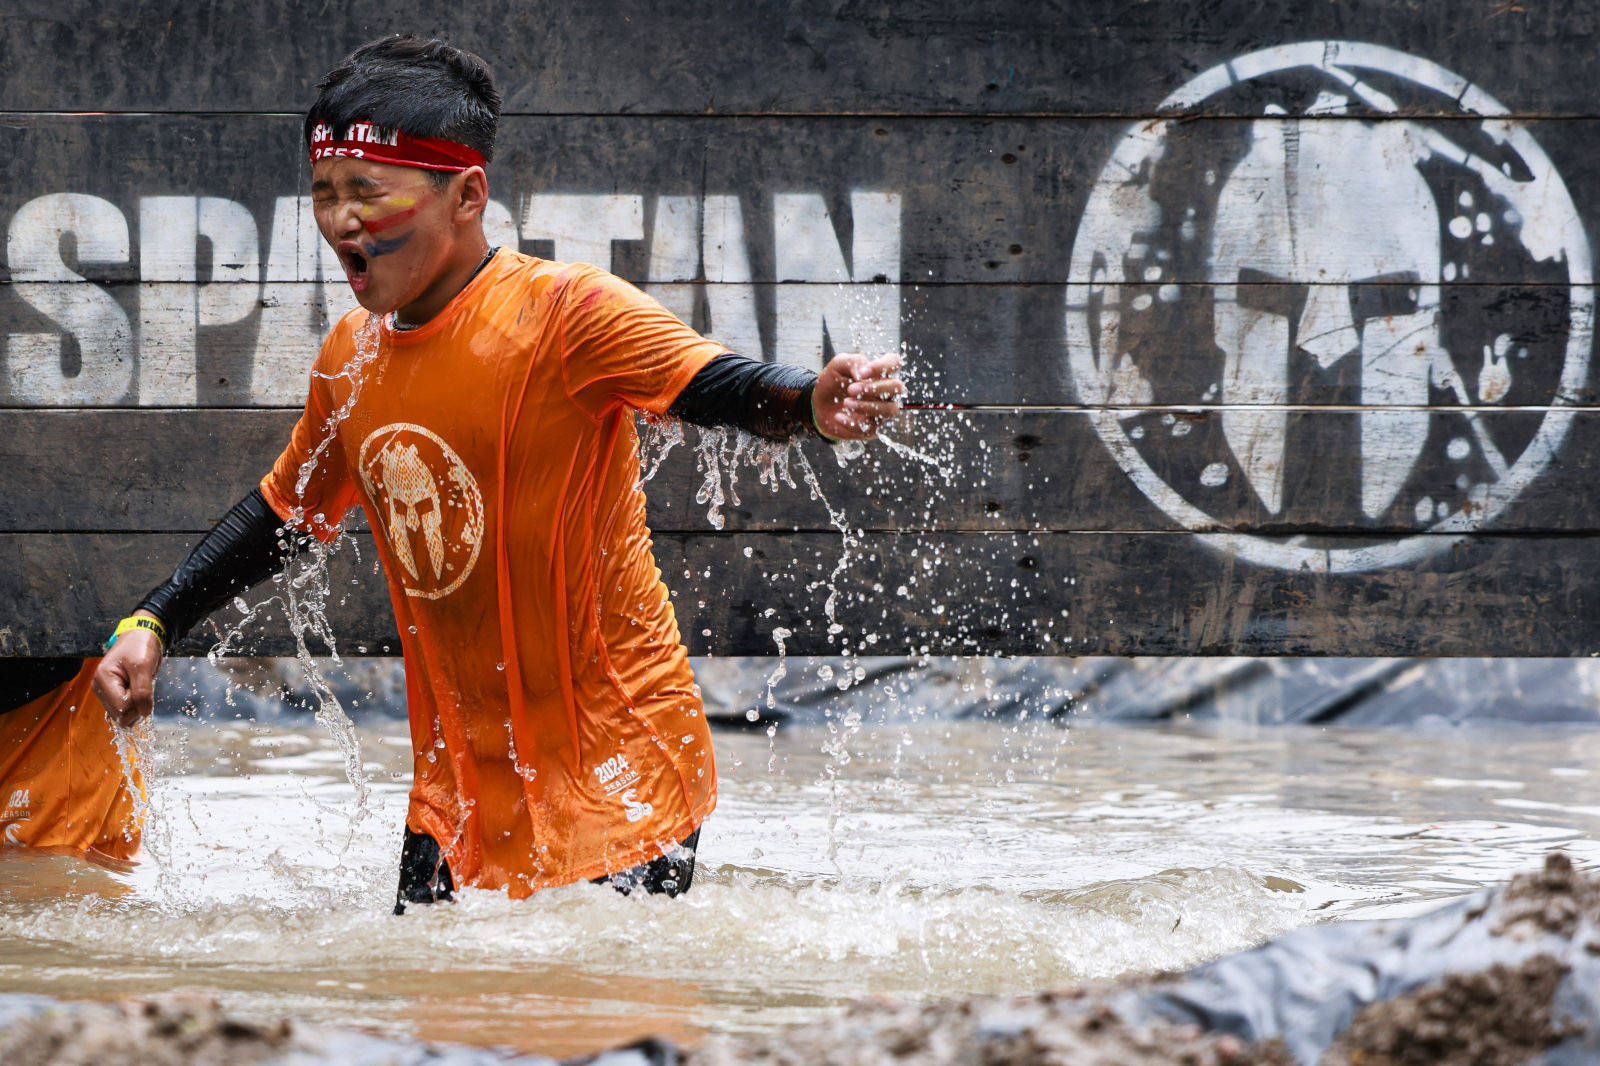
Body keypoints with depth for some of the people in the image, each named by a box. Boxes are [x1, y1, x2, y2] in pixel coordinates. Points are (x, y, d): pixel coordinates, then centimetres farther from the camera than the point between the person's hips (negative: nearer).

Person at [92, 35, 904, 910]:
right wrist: (153, 624, 17)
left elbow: (721, 386, -28)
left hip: (616, 764, -6)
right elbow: (287, 512, 23)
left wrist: (814, 403, -50)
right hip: (461, 777, 6)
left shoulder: (566, 312, -15)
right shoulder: (351, 354, 6)